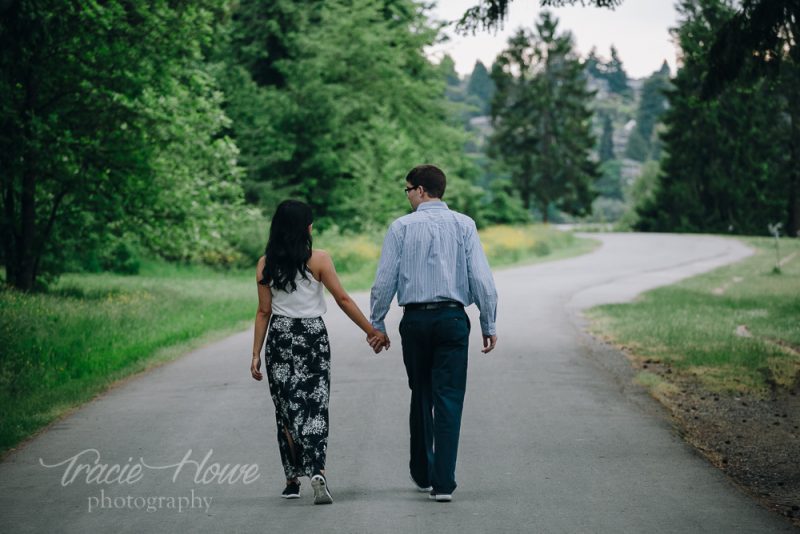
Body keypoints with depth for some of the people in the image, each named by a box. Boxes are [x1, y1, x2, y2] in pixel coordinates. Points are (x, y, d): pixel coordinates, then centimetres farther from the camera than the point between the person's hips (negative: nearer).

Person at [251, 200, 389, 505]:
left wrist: (256, 354, 4)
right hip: (313, 336, -2)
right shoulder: (318, 260, -6)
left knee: (287, 410, 10)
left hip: (279, 338, 2)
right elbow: (342, 299, -5)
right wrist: (371, 330, 2)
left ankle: (293, 480, 16)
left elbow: (264, 312, 0)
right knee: (315, 407, 0)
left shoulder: (266, 264, 0)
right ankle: (317, 472, -19)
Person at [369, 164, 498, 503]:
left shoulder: (401, 227, 0)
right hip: (452, 318, -1)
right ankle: (443, 483, -6)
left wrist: (377, 324, 8)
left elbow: (384, 281, -1)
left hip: (415, 319, 1)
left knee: (421, 397, 16)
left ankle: (422, 475, 27)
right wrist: (488, 325, 3)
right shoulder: (463, 225, 1)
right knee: (448, 399, 0)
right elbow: (481, 278, -4)